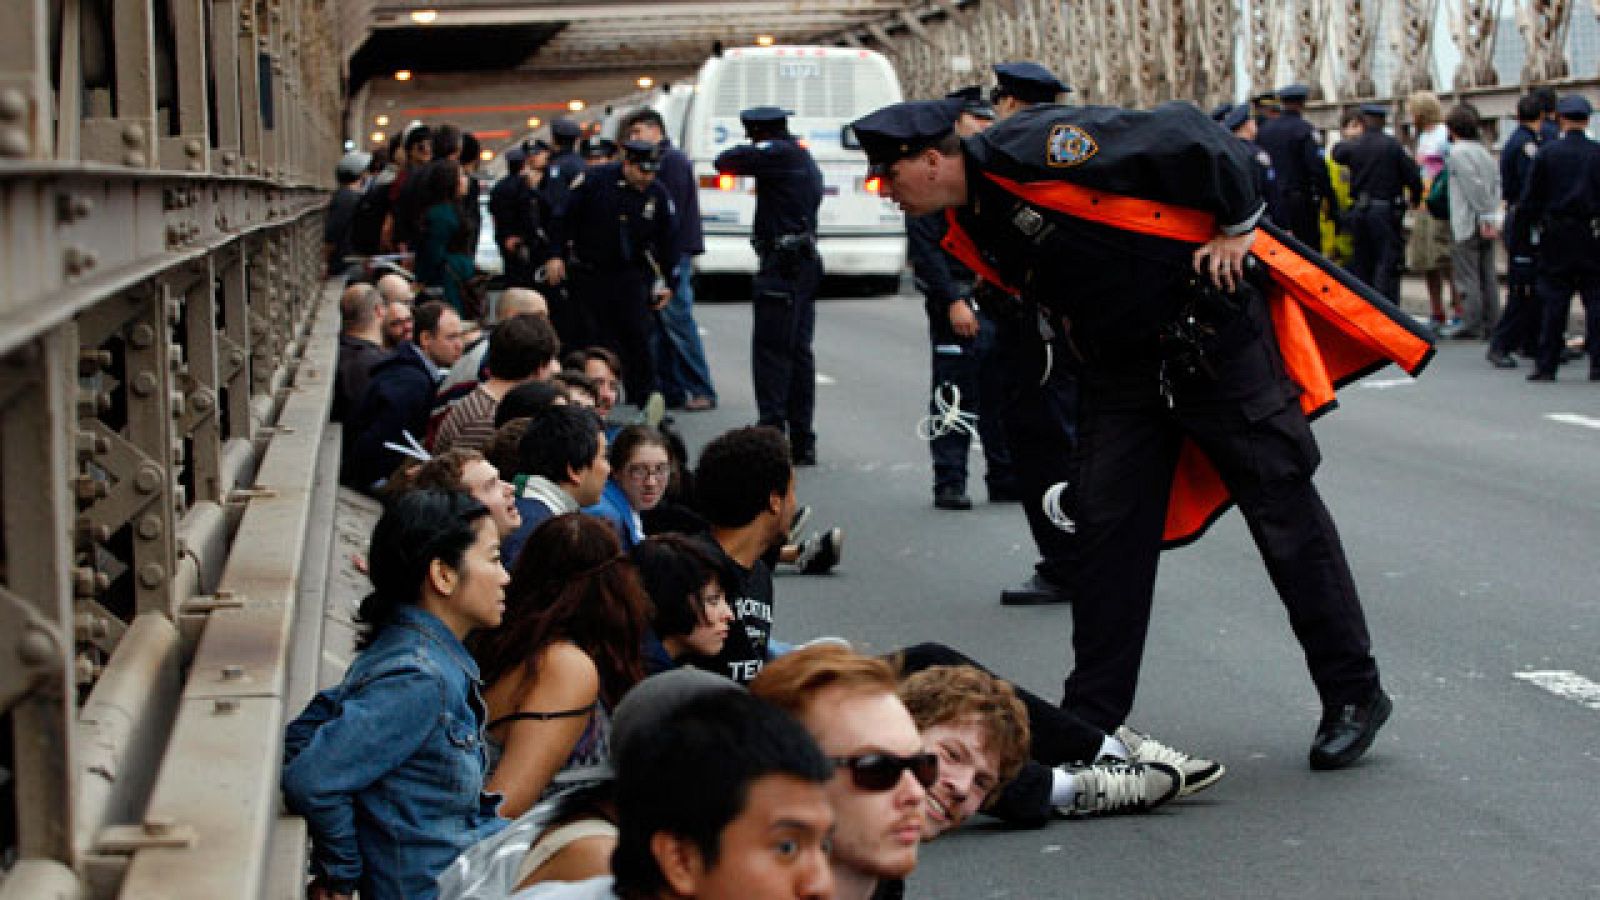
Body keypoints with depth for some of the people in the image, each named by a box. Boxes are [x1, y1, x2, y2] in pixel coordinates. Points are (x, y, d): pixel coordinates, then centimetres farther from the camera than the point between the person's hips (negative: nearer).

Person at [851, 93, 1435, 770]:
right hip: (1121, 365, 8)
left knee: (1283, 509, -1)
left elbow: (1185, 133, -21)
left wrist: (1238, 226, -14)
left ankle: (1353, 695, 9)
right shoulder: (971, 226, 4)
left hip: (1211, 332, -8)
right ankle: (1090, 717, 12)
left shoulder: (1028, 150, -23)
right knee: (1105, 523, 4)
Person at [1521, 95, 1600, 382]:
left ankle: (1546, 365, 4)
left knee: (1553, 304, 4)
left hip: (1556, 239, 0)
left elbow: (1531, 197, -2)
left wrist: (1526, 220, 12)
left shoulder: (1547, 152, -5)